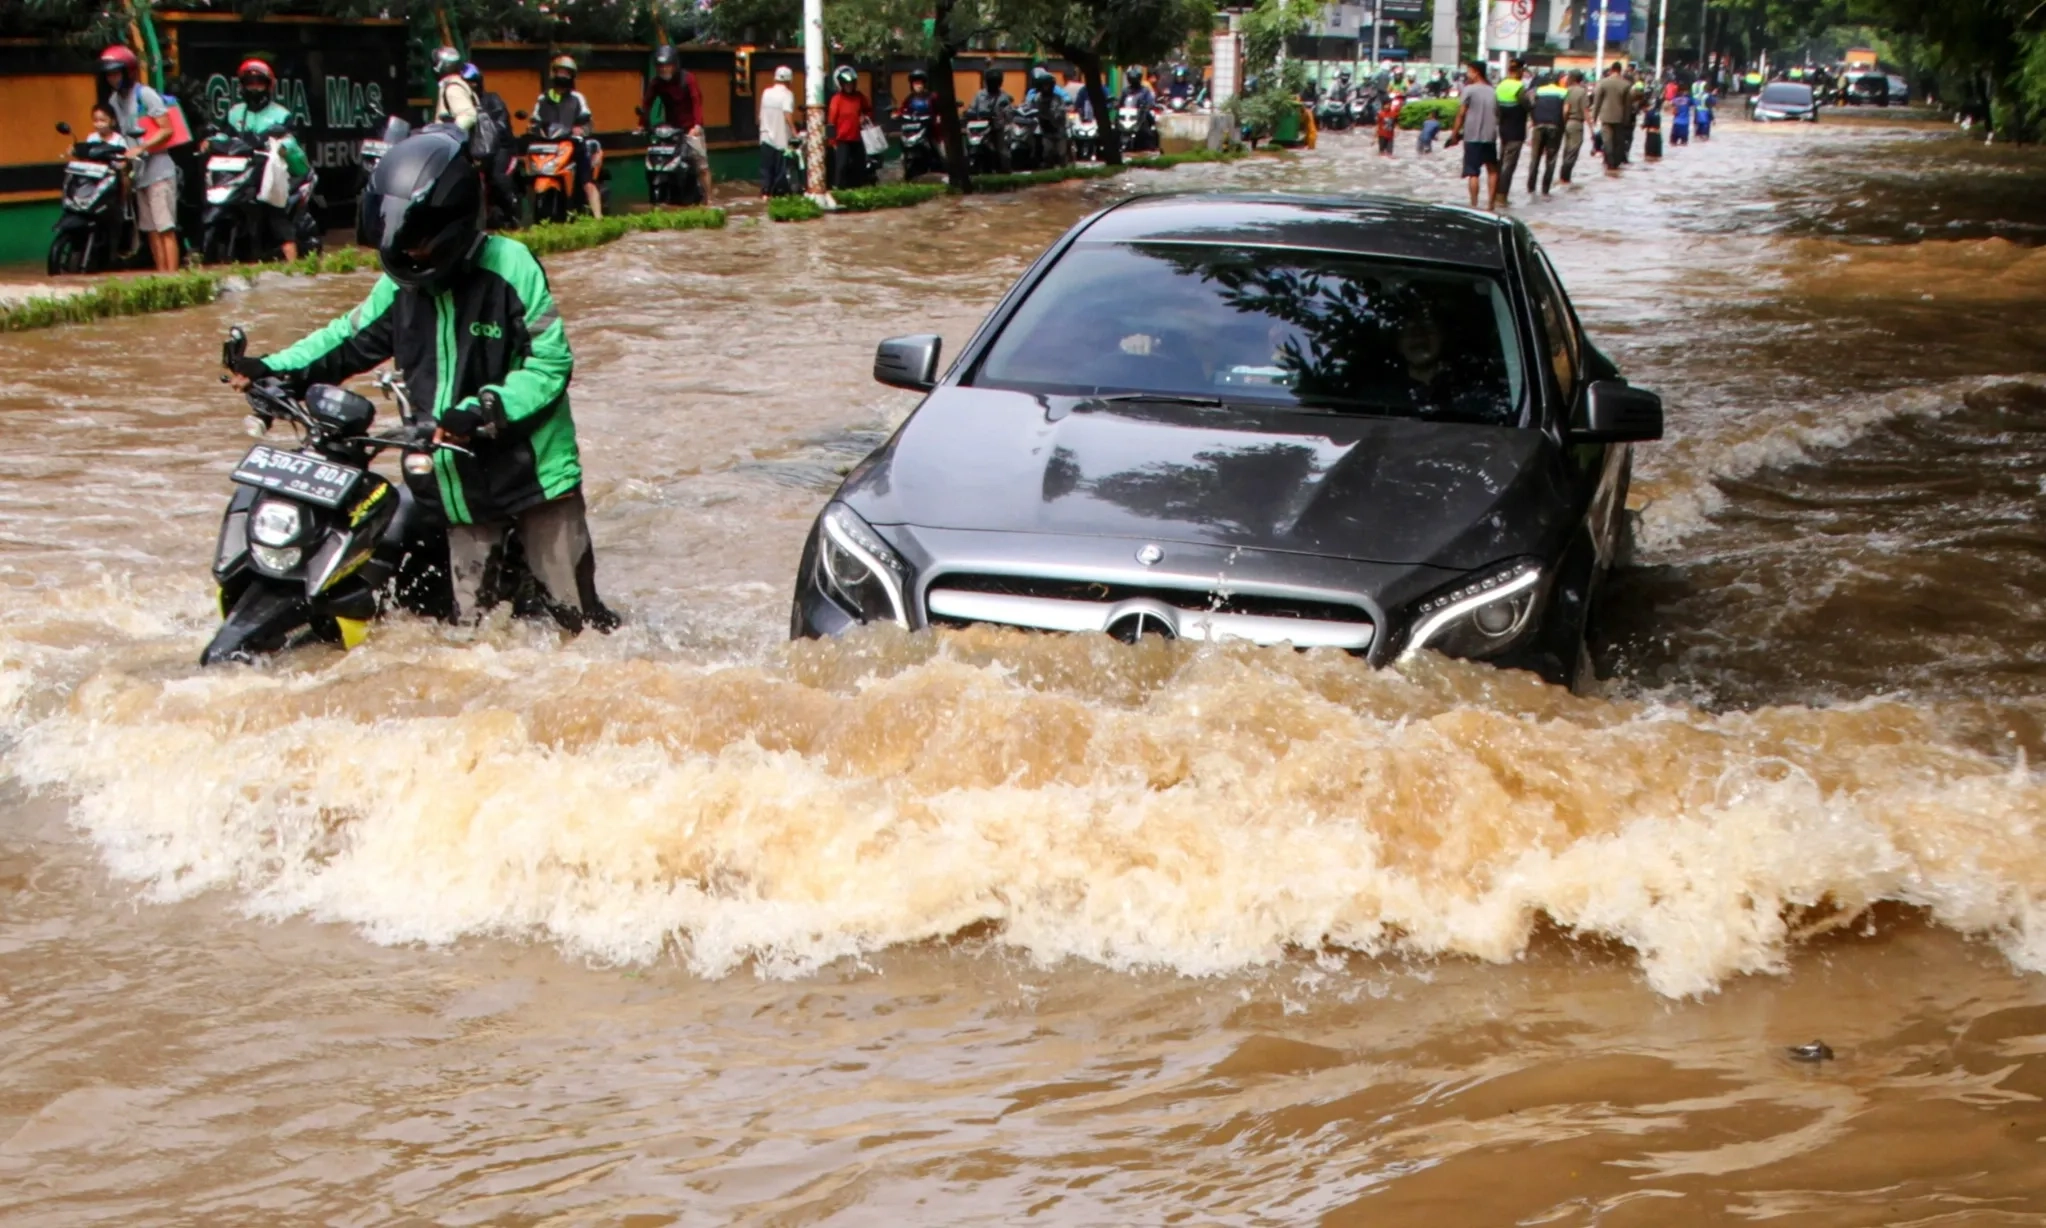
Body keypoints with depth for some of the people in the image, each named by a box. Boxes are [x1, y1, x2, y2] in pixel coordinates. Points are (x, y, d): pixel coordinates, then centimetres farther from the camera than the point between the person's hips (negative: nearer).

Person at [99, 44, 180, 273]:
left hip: (158, 169, -8)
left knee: (165, 227, -10)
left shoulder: (145, 95, -8)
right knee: (151, 229, 7)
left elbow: (167, 130, -12)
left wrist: (140, 149, -20)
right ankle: (161, 273, 9)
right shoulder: (113, 100, 14)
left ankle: (172, 274, -13)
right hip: (138, 173, 8)